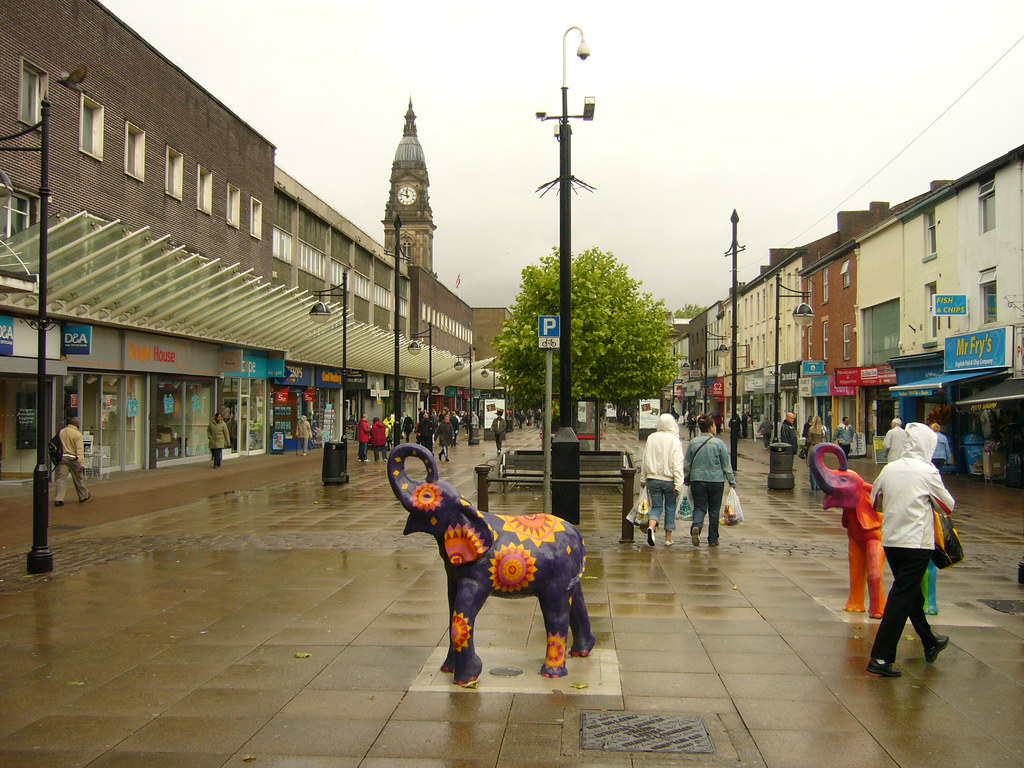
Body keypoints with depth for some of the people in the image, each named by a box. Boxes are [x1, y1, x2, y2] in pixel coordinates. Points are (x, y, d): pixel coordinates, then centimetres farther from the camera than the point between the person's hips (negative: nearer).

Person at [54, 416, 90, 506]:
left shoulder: (61, 432, 8)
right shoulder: (77, 434, -9)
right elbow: (80, 450, -16)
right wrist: (81, 463, -20)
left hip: (62, 457, 4)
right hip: (72, 458, -4)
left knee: (61, 478, 1)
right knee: (78, 479, 11)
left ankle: (58, 499, -7)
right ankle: (84, 496, 26)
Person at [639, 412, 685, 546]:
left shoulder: (651, 438, 2)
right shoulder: (674, 440, -10)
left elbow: (645, 460, 8)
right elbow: (677, 464, -15)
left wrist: (643, 479, 17)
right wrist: (678, 483, -16)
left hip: (653, 479, 3)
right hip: (669, 480, -2)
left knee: (656, 507, 8)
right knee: (670, 508, 12)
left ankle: (651, 526, -21)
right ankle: (668, 538, 16)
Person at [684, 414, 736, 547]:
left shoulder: (693, 443, 1)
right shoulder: (719, 443, -6)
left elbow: (687, 465, 6)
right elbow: (726, 465, -3)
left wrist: (687, 480, 20)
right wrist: (732, 482, 5)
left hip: (697, 480, 1)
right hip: (716, 480, -1)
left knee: (699, 507, 7)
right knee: (714, 510, 11)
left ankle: (696, 526, -23)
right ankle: (713, 539, 16)